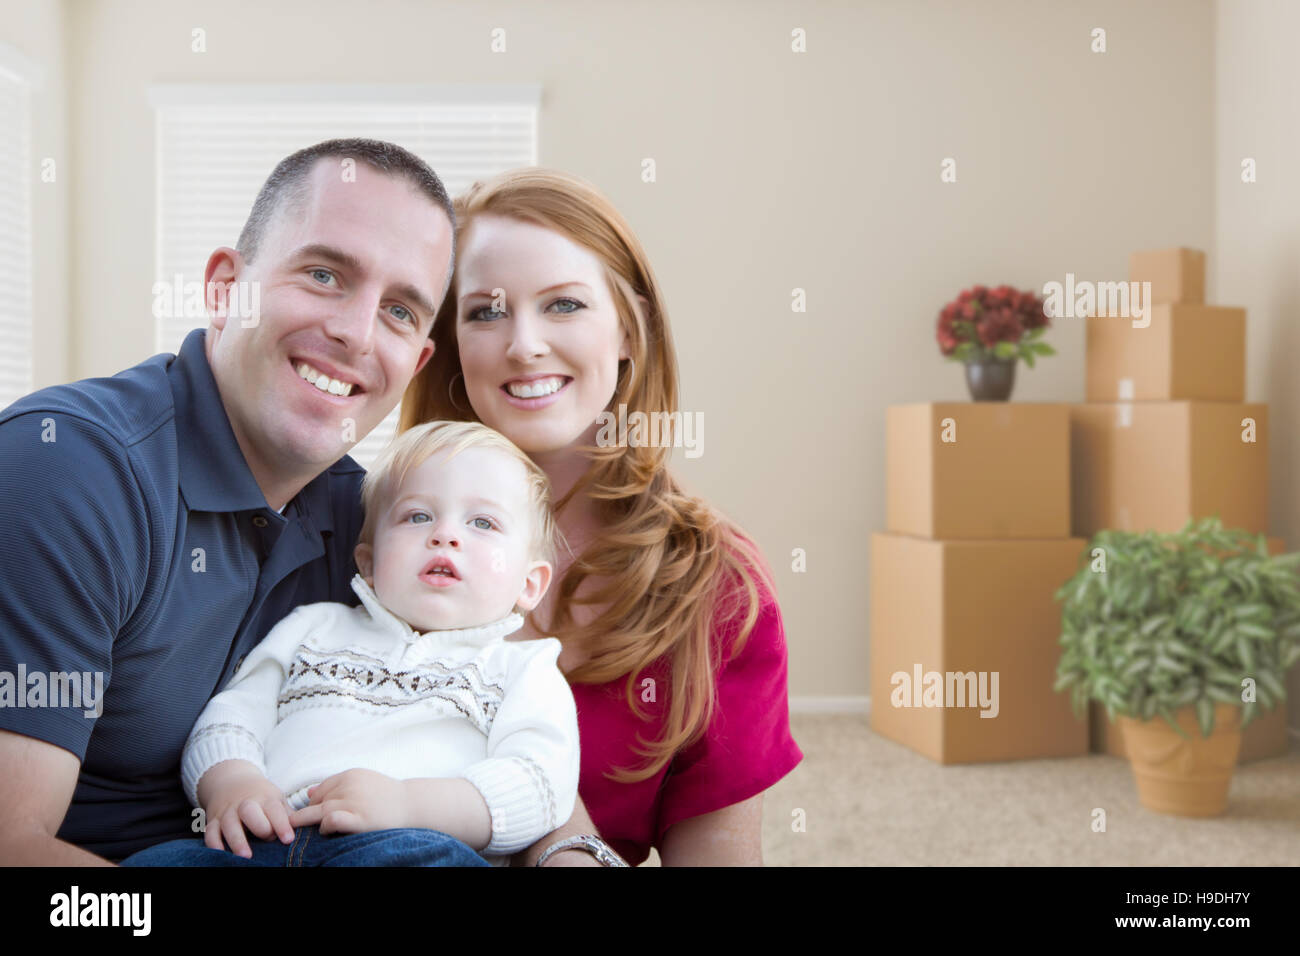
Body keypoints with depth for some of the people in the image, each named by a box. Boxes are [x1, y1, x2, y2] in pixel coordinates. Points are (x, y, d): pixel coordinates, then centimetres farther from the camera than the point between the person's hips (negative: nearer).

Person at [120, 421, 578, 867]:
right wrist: (230, 784, -5)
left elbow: (542, 785, -1)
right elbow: (232, 716, 20)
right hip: (267, 842, 4)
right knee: (153, 859, -25)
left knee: (443, 857, -39)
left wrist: (406, 803, -18)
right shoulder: (315, 627, 30)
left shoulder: (524, 669, 17)